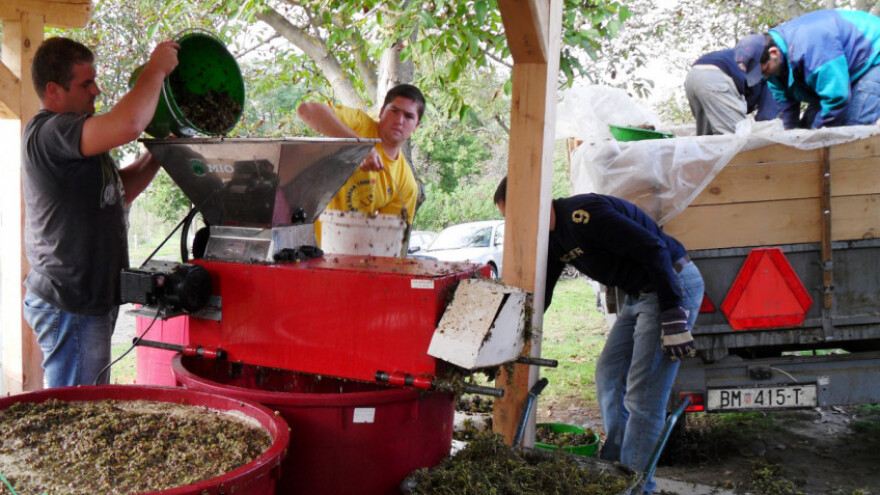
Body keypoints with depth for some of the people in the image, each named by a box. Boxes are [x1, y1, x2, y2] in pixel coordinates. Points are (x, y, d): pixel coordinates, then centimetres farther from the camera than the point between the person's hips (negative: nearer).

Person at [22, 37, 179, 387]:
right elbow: (128, 125, -34)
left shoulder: (67, 136, 17)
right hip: (70, 306, -10)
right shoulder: (46, 132, -17)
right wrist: (156, 69, -18)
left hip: (88, 299, 10)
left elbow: (120, 192, 22)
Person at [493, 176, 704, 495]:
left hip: (673, 286, -10)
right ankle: (613, 466, 28)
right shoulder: (552, 238, 8)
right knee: (608, 376, 15)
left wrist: (673, 315, -26)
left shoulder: (583, 214, -23)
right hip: (639, 294, 10)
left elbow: (655, 249, -25)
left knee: (642, 397, -8)